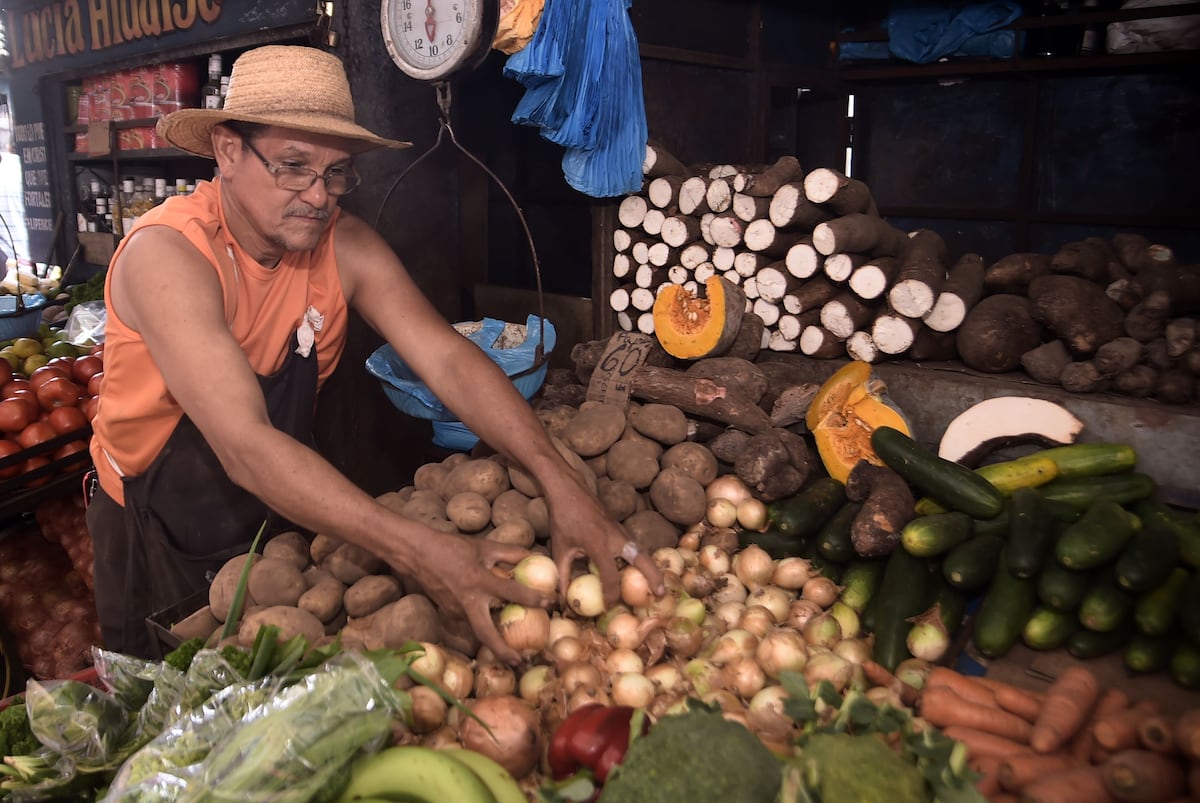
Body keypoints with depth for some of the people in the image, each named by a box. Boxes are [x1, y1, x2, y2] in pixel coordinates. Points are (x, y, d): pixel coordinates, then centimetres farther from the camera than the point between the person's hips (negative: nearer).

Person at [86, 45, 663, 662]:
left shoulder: (344, 246, -14)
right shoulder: (167, 255, -29)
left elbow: (447, 359, -23)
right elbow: (246, 446, -39)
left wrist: (559, 481, -38)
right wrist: (418, 552, -48)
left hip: (285, 516, 4)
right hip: (161, 537, -4)